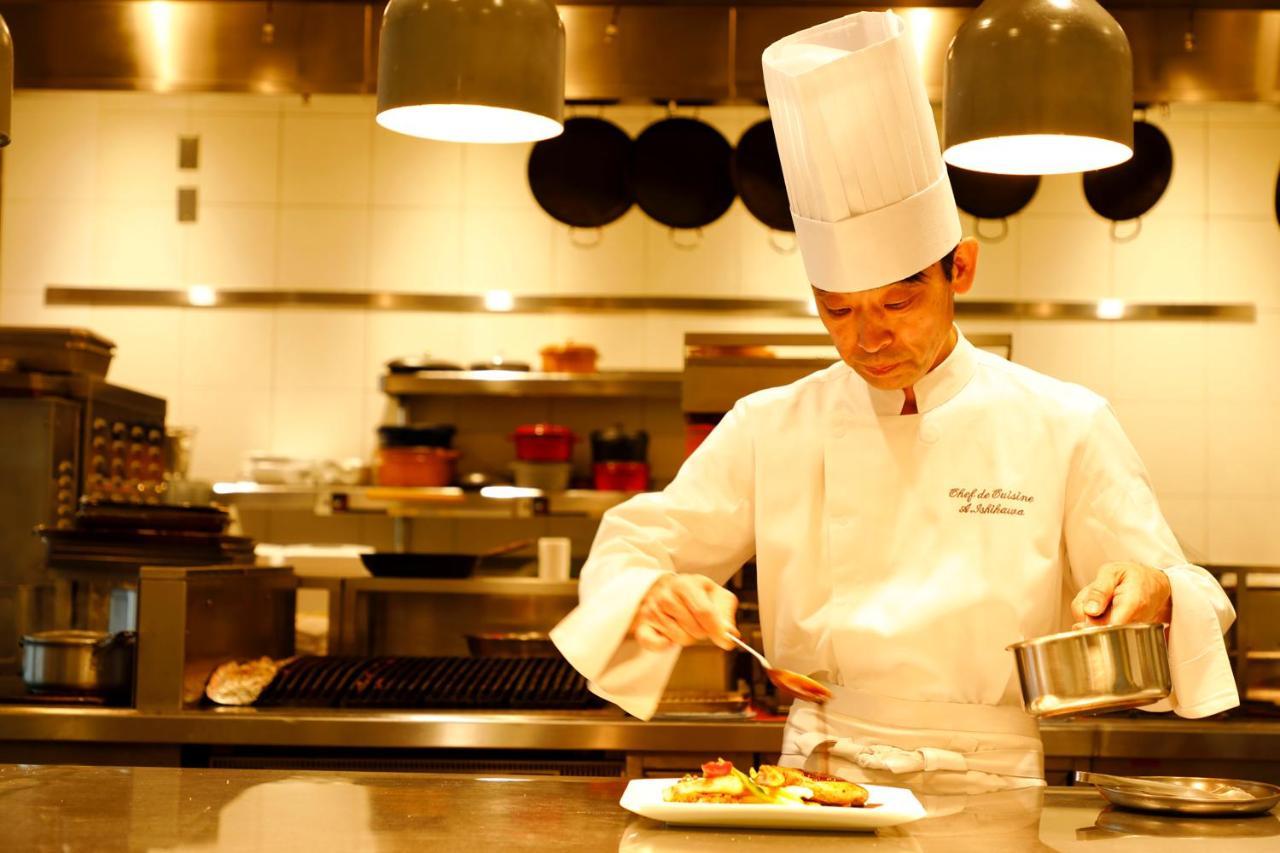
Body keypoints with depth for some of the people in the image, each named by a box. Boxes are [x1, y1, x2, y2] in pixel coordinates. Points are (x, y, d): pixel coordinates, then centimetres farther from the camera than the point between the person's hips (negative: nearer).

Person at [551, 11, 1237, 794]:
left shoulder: (1062, 427, 2)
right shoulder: (771, 429, 6)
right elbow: (629, 552, 8)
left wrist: (1153, 597, -19)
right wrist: (653, 598, -15)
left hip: (987, 795, 0)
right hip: (813, 789, 1)